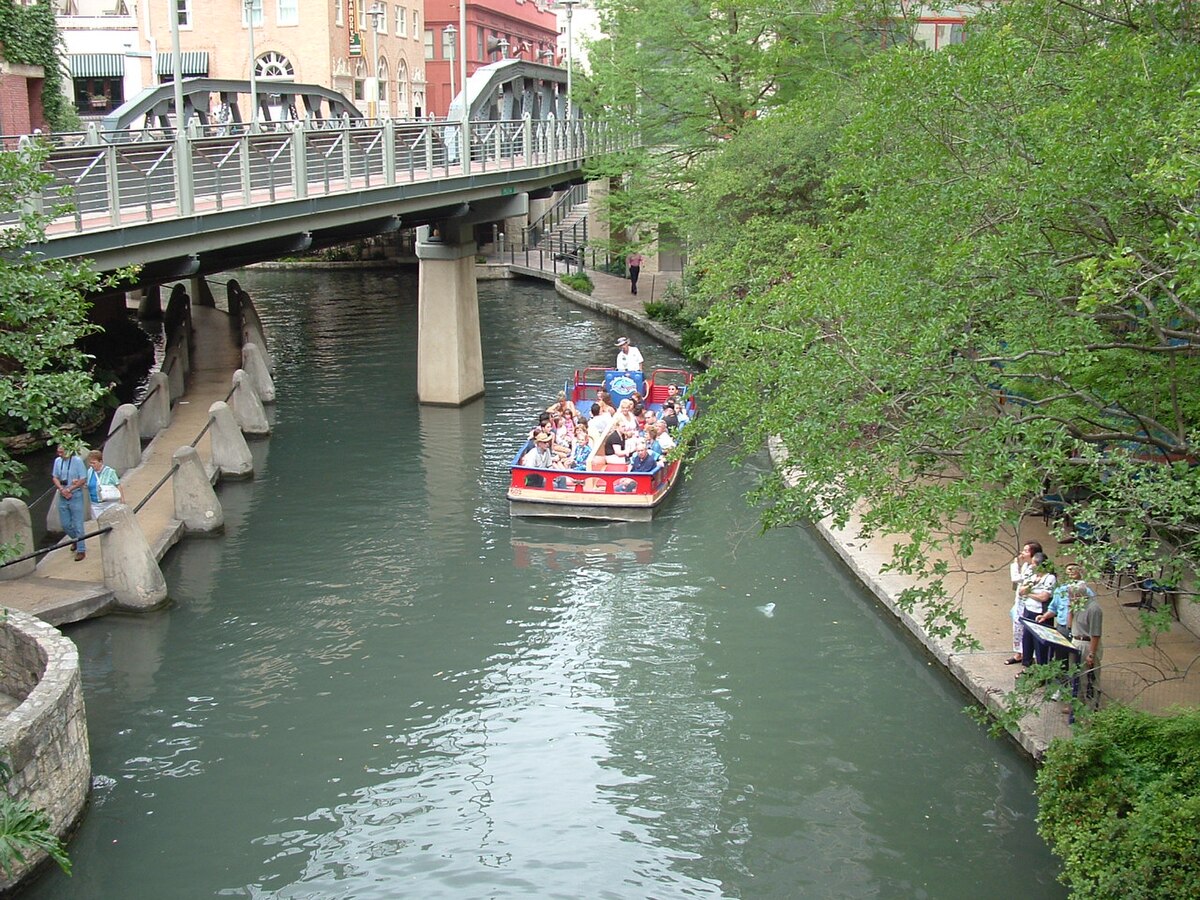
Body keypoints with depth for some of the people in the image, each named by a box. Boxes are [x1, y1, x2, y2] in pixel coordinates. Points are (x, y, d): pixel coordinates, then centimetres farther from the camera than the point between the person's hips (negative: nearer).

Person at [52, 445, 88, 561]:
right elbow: (54, 477, 7)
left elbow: (83, 480, -13)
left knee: (77, 524, -1)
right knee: (65, 524, 13)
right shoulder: (57, 461, 2)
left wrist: (70, 489, -18)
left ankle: (81, 550, 8)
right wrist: (62, 490, -10)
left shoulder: (77, 461, -13)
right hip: (62, 497, 5)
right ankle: (75, 539, 40)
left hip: (76, 496, -5)